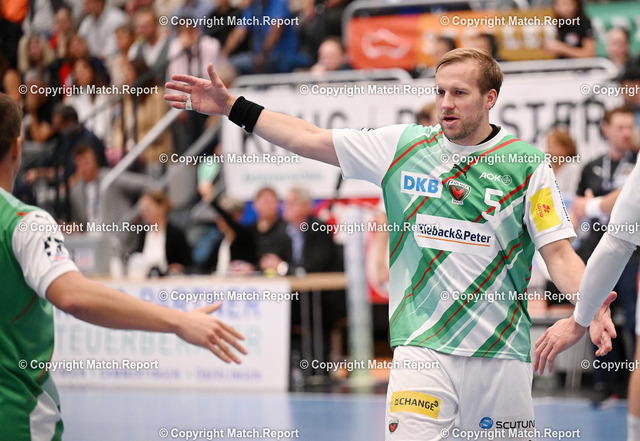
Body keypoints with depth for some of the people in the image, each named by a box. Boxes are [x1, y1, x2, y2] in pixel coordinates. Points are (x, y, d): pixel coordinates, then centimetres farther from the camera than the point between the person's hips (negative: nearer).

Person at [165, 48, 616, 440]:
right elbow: (310, 139, 10)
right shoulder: (402, 145, 6)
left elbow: (559, 253, -2)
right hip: (421, 344, 1)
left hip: (501, 351, 0)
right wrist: (233, 107, 7)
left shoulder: (528, 164, 1)